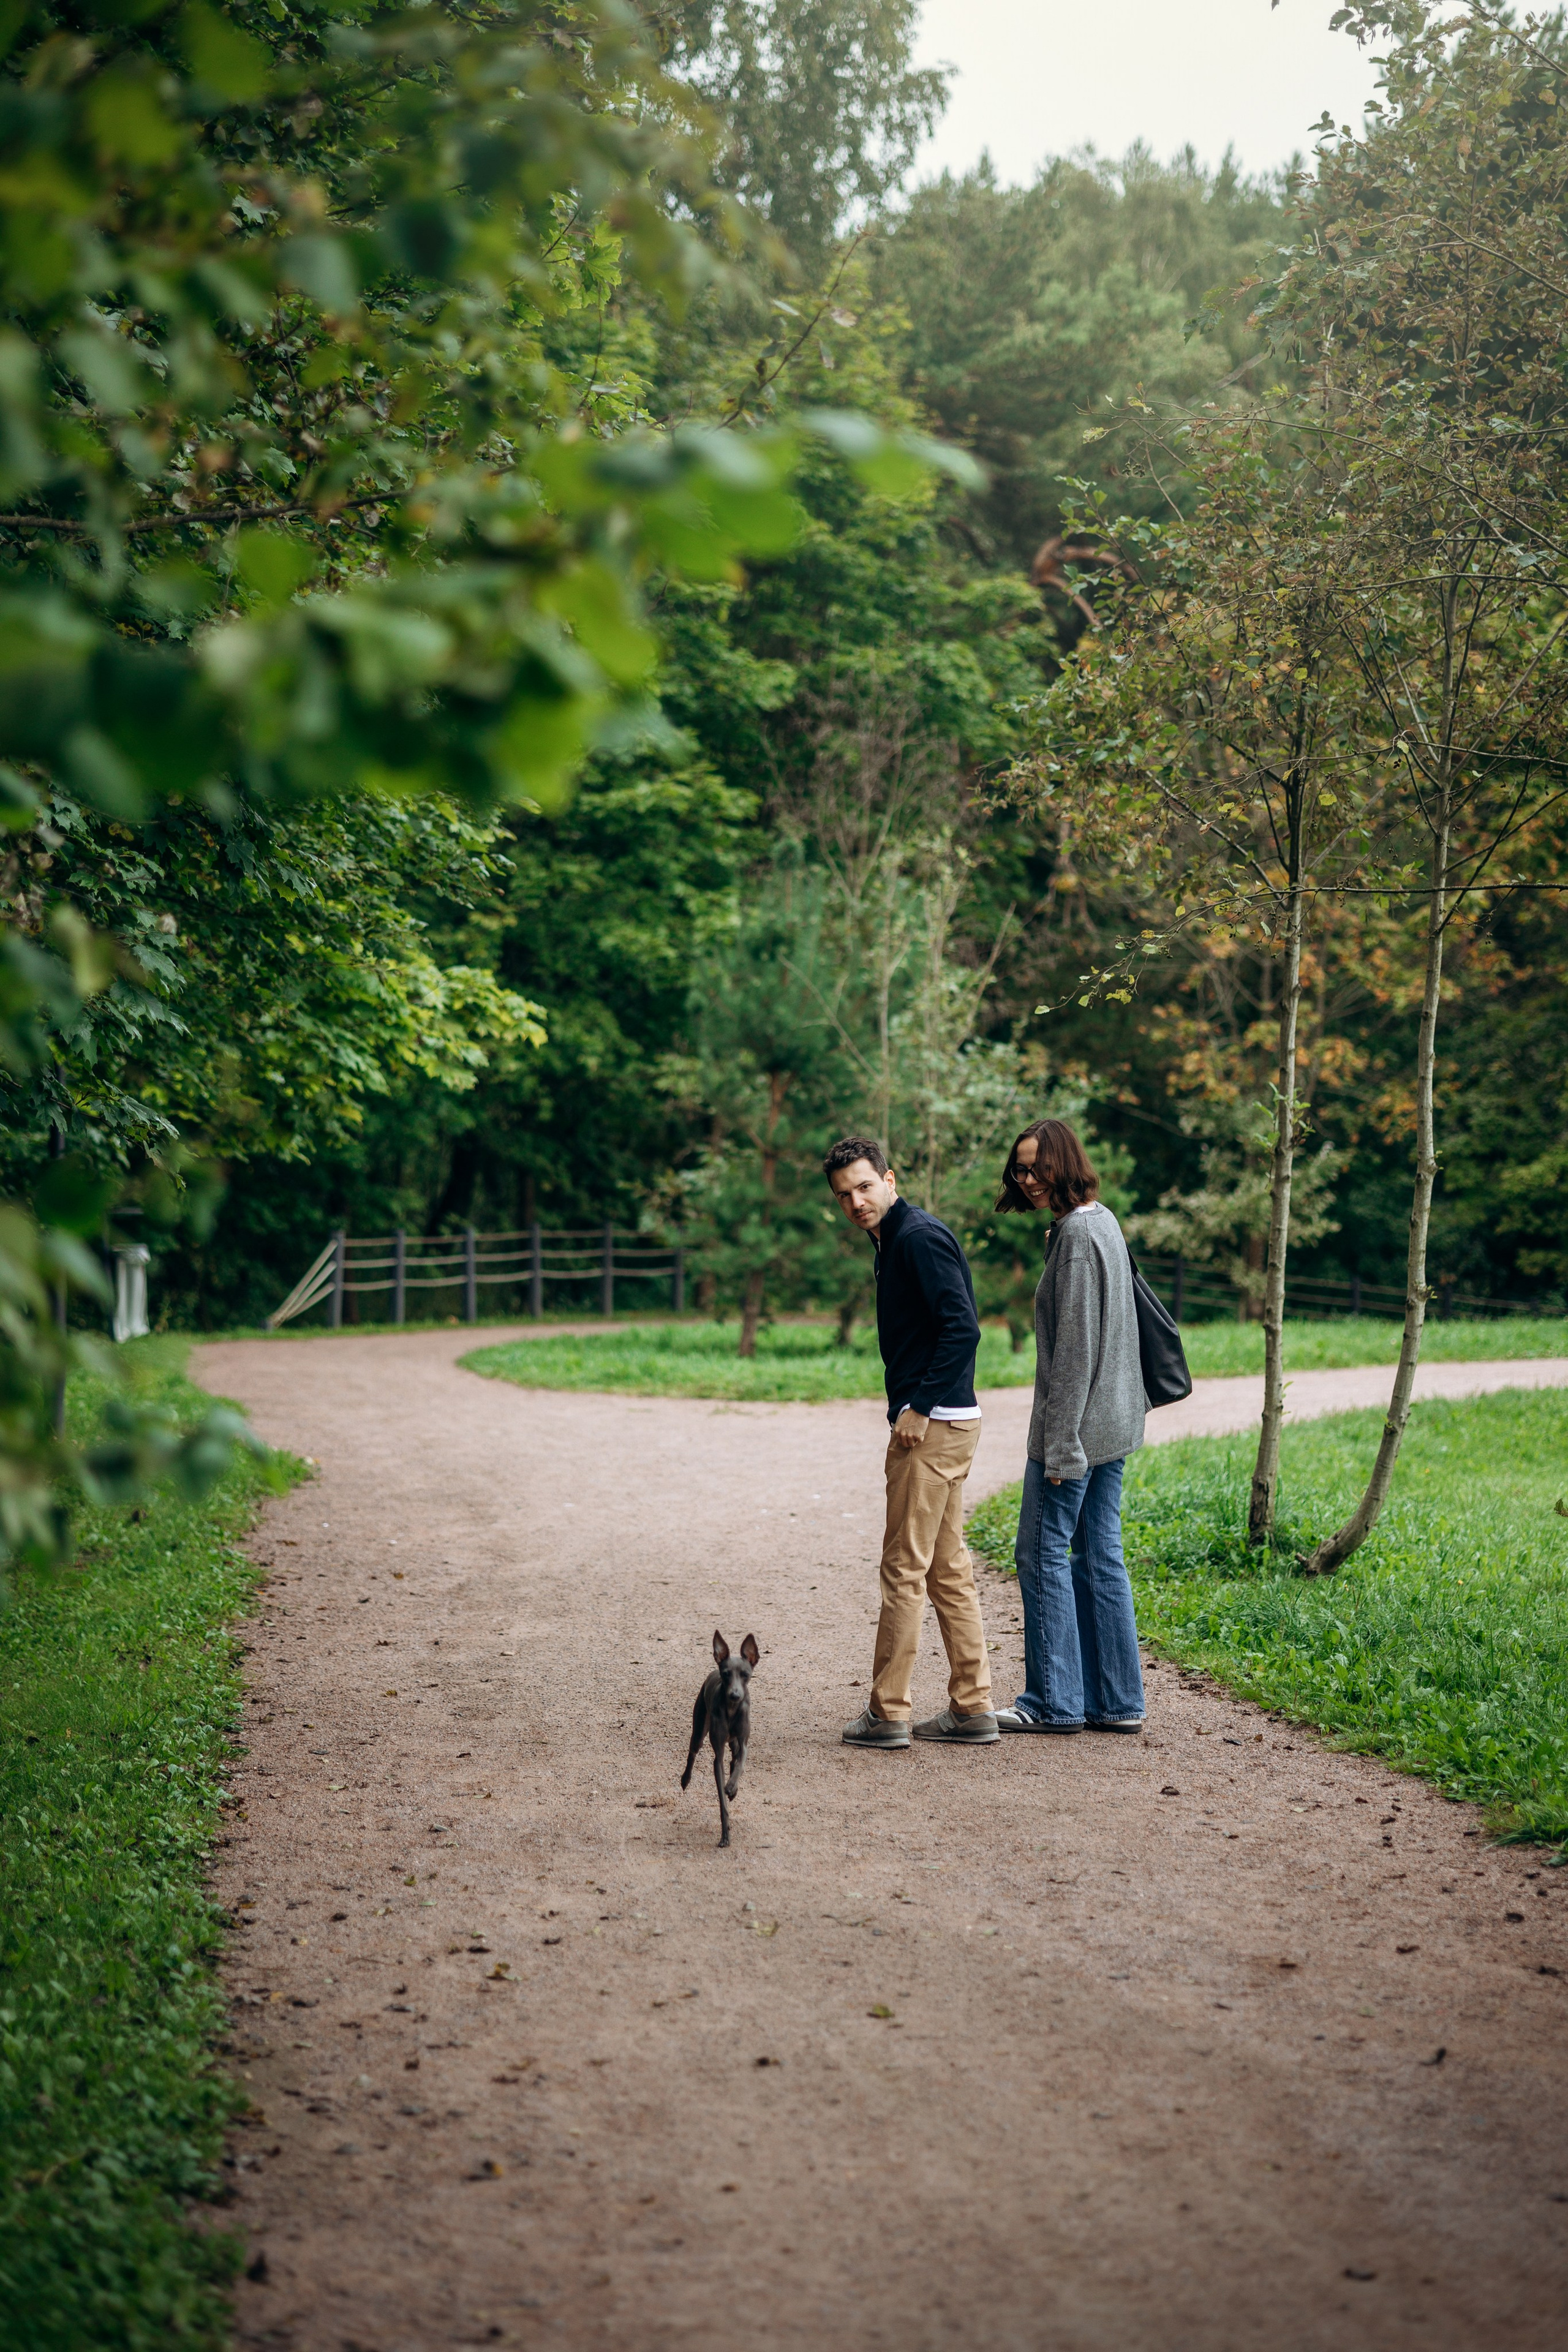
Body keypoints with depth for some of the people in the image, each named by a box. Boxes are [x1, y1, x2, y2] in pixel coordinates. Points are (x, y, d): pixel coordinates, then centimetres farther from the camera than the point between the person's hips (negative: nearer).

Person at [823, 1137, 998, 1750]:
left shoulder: (920, 1237, -13)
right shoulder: (895, 1241, 17)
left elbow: (962, 1327, -22)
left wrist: (919, 1407, -20)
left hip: (932, 1426, -11)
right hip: (944, 1423, 11)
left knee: (905, 1568, -5)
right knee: (948, 1569, 12)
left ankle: (887, 1714, 0)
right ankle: (972, 1711, 16)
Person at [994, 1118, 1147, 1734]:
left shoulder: (1076, 1234, -16)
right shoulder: (1102, 1221, 13)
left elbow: (1075, 1345, -20)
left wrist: (1060, 1444, -19)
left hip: (1078, 1422, -10)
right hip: (1113, 1426, 10)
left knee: (1043, 1553, -1)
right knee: (1100, 1557, 11)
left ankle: (1054, 1701, 5)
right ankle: (1117, 1701, 13)